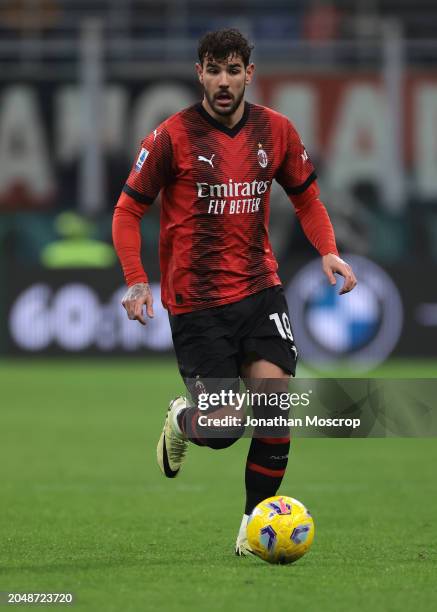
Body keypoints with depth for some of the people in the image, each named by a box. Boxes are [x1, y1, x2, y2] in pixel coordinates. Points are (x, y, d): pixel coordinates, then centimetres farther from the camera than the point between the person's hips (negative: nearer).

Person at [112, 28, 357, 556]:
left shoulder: (275, 131, 3)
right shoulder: (172, 136, -8)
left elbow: (306, 197, 17)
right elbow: (128, 211, -1)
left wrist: (327, 250, -1)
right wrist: (136, 281, -14)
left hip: (258, 288, 3)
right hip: (195, 301, -3)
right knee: (224, 428, -8)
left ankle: (256, 523, 4)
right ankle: (182, 420, 30)